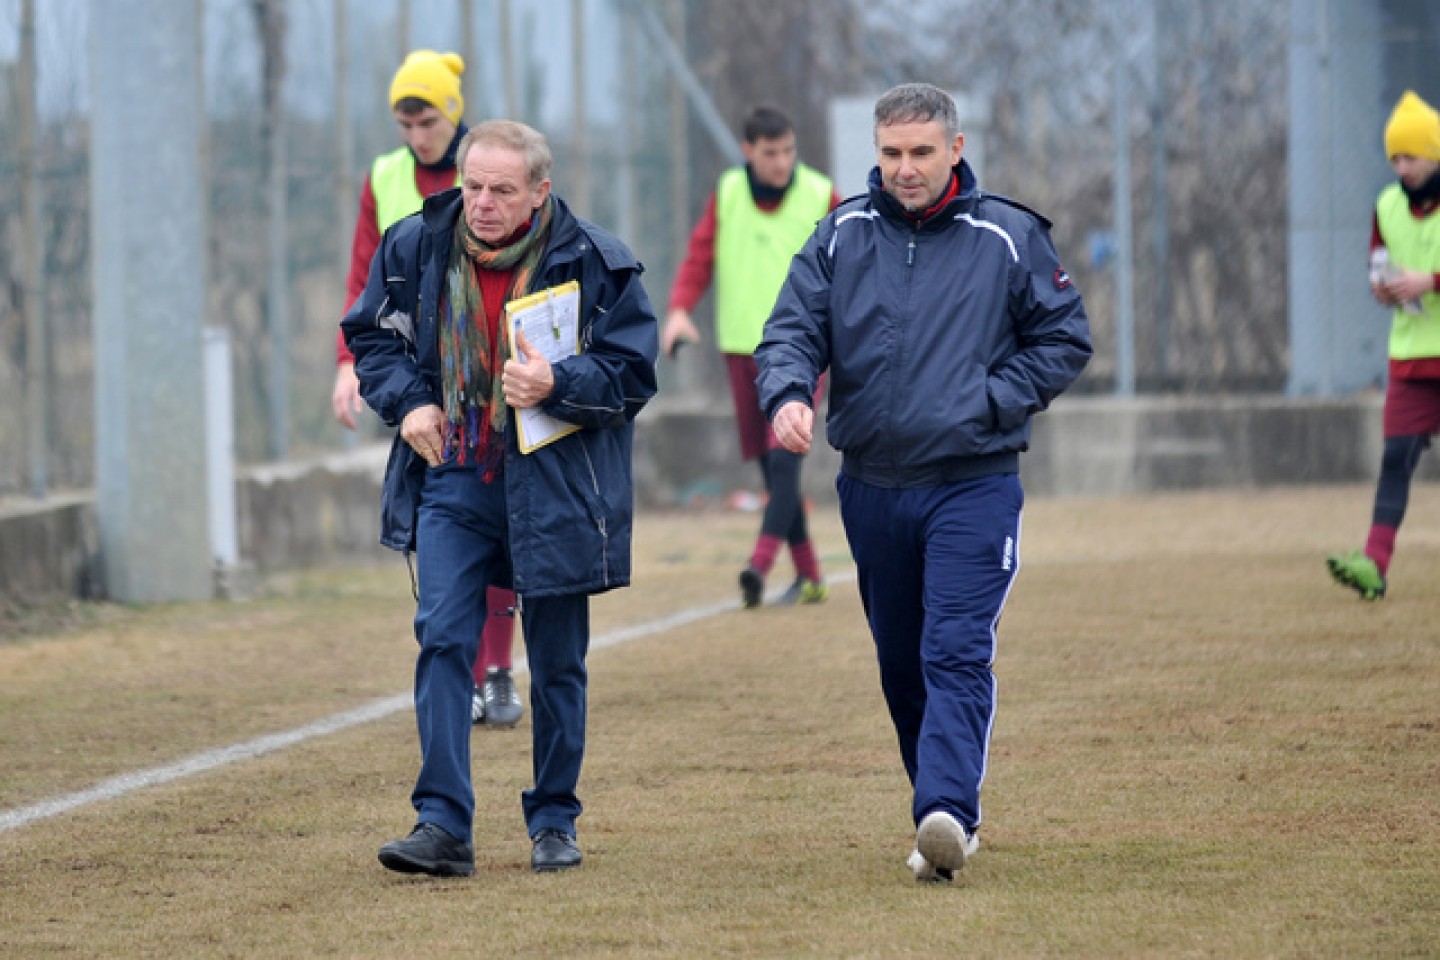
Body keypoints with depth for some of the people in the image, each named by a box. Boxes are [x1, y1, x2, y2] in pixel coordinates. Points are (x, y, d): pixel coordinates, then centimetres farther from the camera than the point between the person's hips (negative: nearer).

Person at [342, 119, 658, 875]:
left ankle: (554, 821, 22)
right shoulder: (416, 249, -2)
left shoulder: (595, 264, -10)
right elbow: (369, 333, 14)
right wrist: (407, 401, -4)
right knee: (442, 640, -10)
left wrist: (556, 385, -24)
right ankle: (443, 825, -12)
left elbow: (632, 375, -7)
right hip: (452, 480, 2)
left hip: (554, 486, -2)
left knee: (556, 663, 8)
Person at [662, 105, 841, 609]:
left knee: (784, 454, -19)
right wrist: (680, 310, -11)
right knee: (769, 463, 7)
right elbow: (699, 257, 5)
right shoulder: (727, 194, 4)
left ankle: (761, 563, -28)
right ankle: (809, 575, 16)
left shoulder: (820, 197, -3)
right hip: (742, 345, 4)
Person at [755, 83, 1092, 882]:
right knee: (900, 662, 12)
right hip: (872, 487, 4)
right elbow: (791, 332, 1)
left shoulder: (1007, 237, -1)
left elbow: (1065, 340, 6)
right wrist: (789, 394, -22)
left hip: (973, 488, -4)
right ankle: (946, 820, 24)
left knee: (957, 653, -17)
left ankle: (946, 809, -28)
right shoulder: (841, 237, 5)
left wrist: (993, 402, -7)